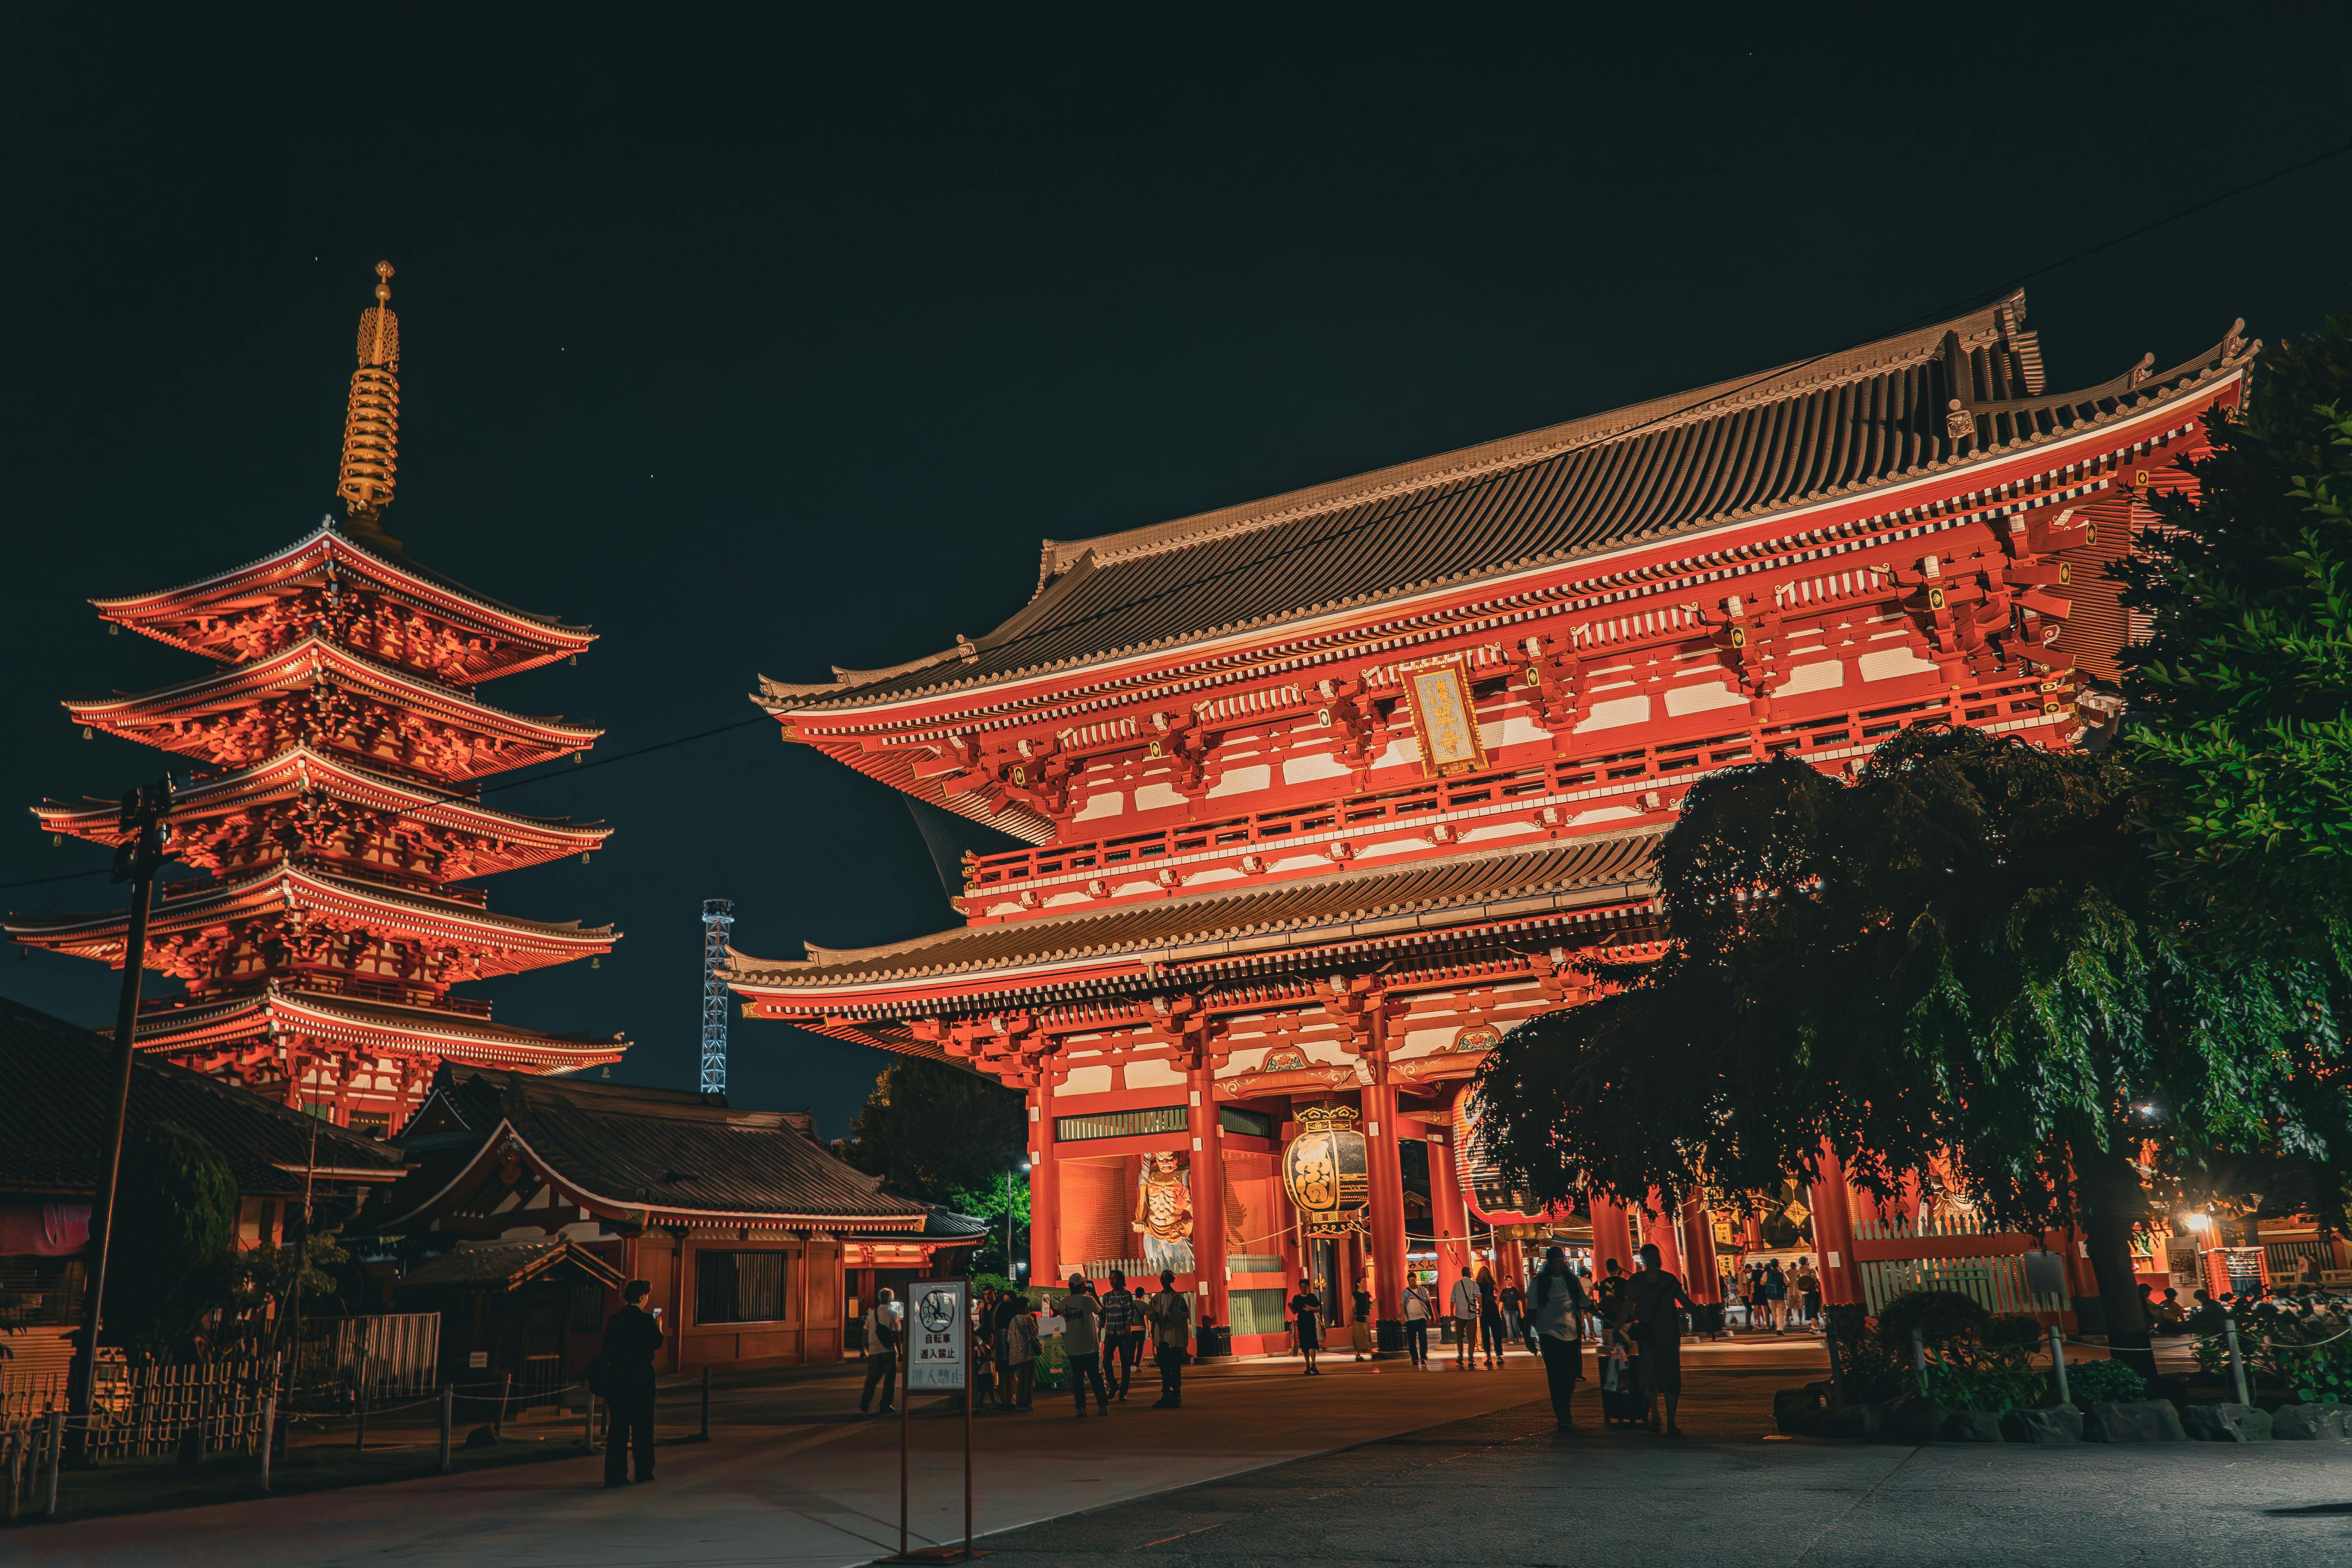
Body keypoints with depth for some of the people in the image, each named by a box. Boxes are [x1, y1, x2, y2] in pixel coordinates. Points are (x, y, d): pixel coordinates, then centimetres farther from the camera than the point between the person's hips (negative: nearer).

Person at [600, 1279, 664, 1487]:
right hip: (641, 1378, -3)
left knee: (617, 1425, 7)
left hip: (616, 1377, 3)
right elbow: (657, 1343, 2)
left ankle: (615, 1475, 4)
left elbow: (607, 1349, 4)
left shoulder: (614, 1320, 2)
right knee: (642, 1426, 9)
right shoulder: (646, 1320, -10)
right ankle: (644, 1472, 14)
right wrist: (659, 1325, 17)